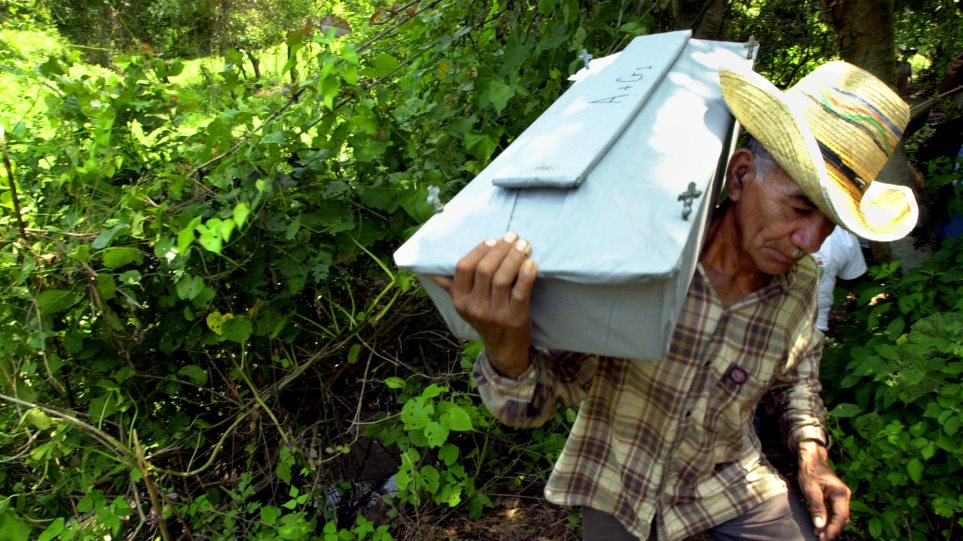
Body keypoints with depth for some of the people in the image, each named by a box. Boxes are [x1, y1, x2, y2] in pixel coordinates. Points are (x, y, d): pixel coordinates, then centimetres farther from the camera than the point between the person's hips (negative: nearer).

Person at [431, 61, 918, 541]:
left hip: (730, 477, 4)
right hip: (618, 483, -3)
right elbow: (532, 404, -30)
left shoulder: (801, 285, -12)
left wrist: (811, 454, -3)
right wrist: (506, 348, -51)